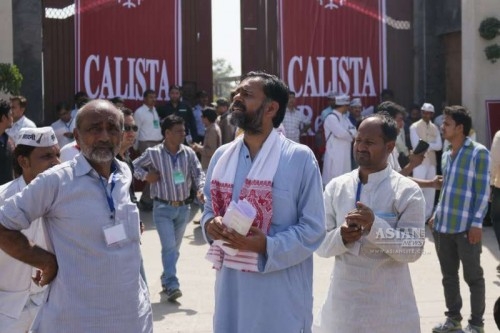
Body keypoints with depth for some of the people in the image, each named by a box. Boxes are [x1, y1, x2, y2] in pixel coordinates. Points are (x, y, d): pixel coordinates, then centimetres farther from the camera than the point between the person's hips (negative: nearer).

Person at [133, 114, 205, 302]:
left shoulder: (189, 153, 1)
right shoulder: (153, 153, -6)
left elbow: (198, 174, 0)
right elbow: (134, 167, 6)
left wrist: (201, 190, -18)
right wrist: (146, 175, -11)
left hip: (183, 208, 4)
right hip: (163, 208, -4)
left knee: (175, 247, 14)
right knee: (169, 247, -13)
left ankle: (166, 279, 32)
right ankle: (172, 286, -15)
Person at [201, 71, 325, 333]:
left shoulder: (299, 157, -7)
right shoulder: (222, 156, 8)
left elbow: (313, 229, -8)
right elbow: (208, 210, 17)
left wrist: (267, 245, -21)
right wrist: (210, 225, -6)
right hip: (231, 286, 4)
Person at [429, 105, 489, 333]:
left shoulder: (478, 153, -8)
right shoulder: (446, 155, 12)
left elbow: (483, 191, -11)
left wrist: (477, 223, -15)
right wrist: (436, 215, 15)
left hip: (466, 227, -7)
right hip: (443, 225, 7)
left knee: (473, 276, 5)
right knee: (449, 275, 14)